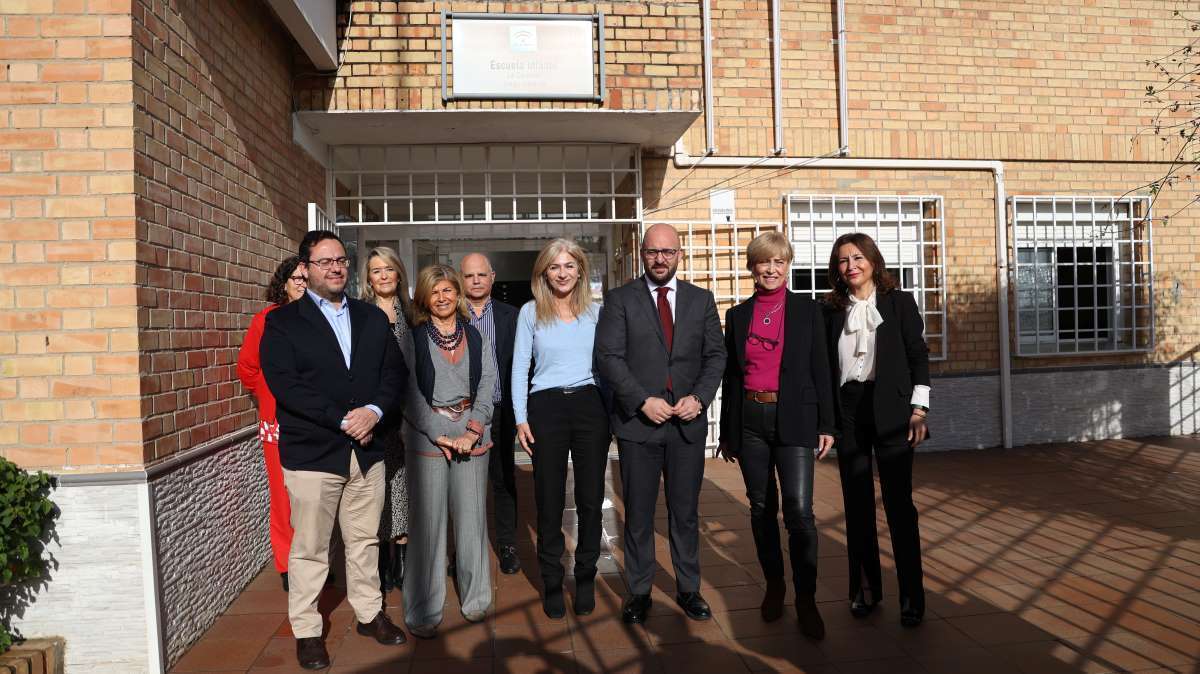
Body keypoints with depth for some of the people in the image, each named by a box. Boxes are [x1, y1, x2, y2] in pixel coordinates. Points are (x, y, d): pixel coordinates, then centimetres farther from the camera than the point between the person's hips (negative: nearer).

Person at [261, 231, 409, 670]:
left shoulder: (373, 318, 11)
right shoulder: (282, 322, -2)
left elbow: (396, 372, 6)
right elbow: (285, 385, -12)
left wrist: (373, 411, -12)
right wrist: (343, 419, -16)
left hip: (367, 449, 4)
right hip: (312, 452, -4)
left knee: (365, 540, 15)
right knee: (309, 548, 5)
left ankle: (369, 613, 31)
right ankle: (306, 631, 21)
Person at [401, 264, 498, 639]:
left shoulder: (475, 337, 9)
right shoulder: (413, 338, 2)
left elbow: (487, 385, 3)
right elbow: (409, 392, -3)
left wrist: (473, 431, -9)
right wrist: (439, 435, -10)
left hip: (471, 435, 2)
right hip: (427, 436, -2)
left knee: (472, 517, 5)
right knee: (427, 520, -1)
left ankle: (475, 598, 22)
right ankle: (423, 611, 11)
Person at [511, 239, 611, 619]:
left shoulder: (596, 311, 8)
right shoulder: (530, 312, 5)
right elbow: (519, 367, 4)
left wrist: (615, 413, 4)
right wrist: (521, 419, -2)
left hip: (591, 405, 1)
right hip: (546, 407, -1)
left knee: (591, 496, 5)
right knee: (549, 498, 6)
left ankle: (586, 578, 20)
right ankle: (551, 581, 19)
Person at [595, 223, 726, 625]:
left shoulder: (701, 300, 9)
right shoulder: (620, 300, 1)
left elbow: (715, 355, 7)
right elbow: (609, 357, -7)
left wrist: (699, 398, -9)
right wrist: (643, 401, -15)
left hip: (688, 424, 2)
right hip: (637, 423, -2)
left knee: (685, 512, 11)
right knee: (639, 514, 8)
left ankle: (689, 589, 26)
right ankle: (639, 592, 22)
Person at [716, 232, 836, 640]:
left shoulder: (808, 311, 3)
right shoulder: (738, 315, 8)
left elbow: (820, 370, 3)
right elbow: (731, 376, 10)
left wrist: (826, 426, -2)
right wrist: (727, 432, 10)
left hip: (794, 421, -2)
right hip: (750, 422, 3)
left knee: (799, 509, -9)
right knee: (761, 508, 10)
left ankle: (806, 600, 4)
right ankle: (774, 585, 27)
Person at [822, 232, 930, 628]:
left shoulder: (899, 302, 3)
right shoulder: (832, 310, 8)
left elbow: (918, 357, 1)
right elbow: (826, 366, 9)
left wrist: (918, 409, -7)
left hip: (890, 410, -2)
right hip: (847, 412, 2)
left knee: (899, 503, -1)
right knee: (857, 504, 8)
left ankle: (911, 595, 9)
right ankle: (865, 588, 20)